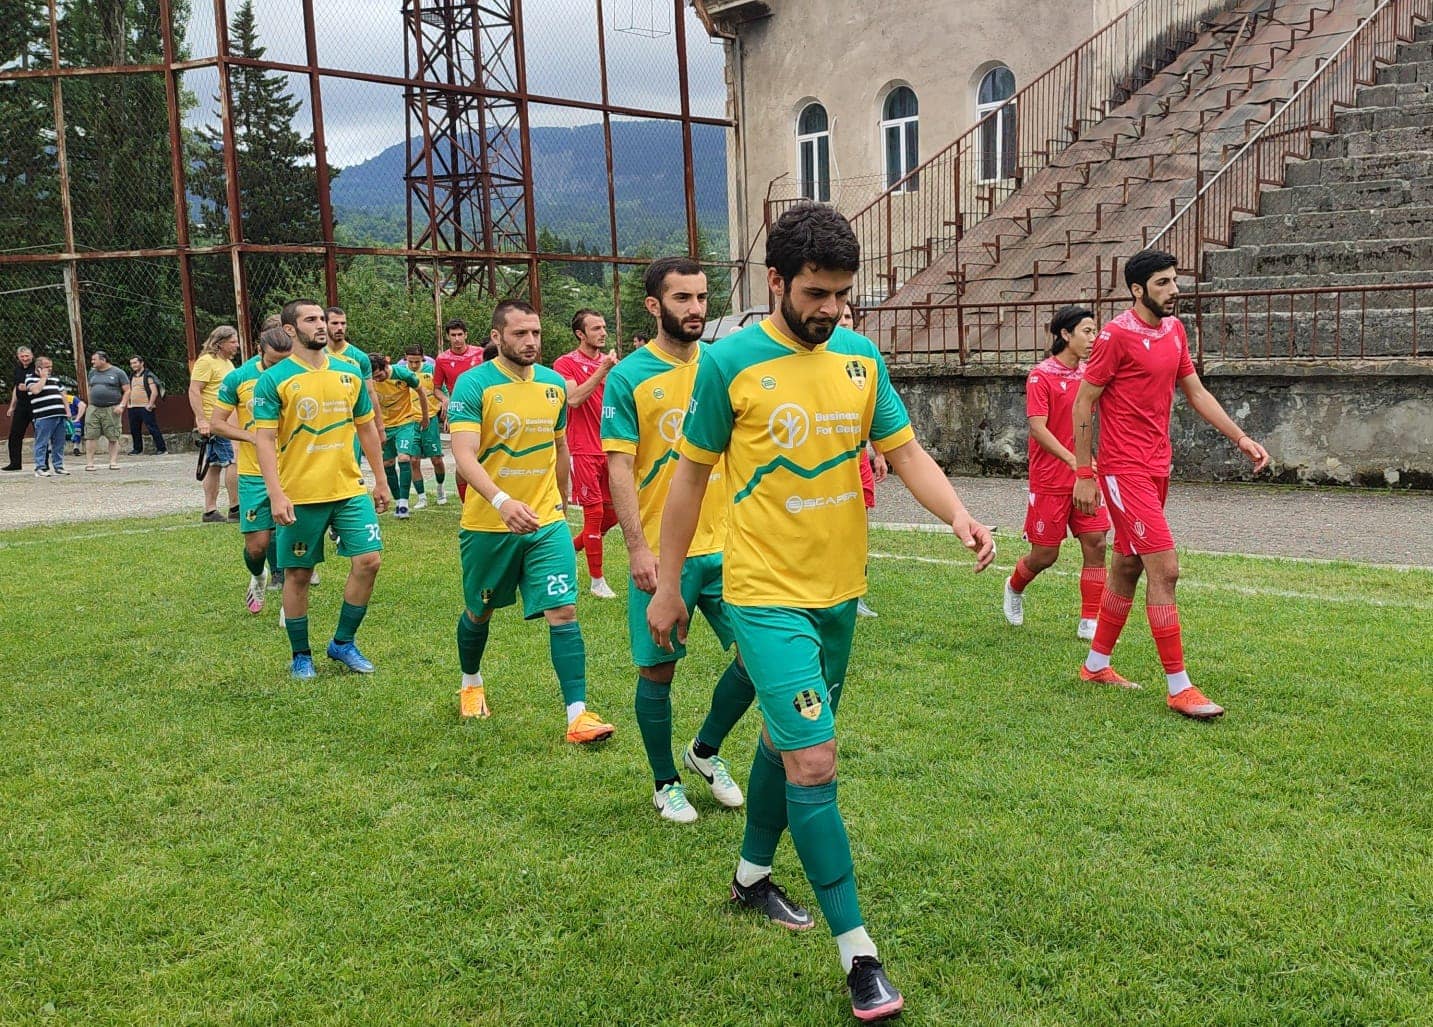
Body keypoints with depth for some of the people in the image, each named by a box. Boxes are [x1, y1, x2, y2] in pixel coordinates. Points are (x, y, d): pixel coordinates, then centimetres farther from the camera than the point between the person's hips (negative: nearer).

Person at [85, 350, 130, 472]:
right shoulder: (92, 372, 15)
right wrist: (90, 403, 13)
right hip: (94, 409, 4)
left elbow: (127, 391, -1)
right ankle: (89, 462, -1)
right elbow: (90, 389, 24)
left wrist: (121, 405, -12)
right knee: (90, 436, -3)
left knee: (113, 437, -2)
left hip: (112, 410, -4)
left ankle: (114, 462, 3)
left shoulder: (117, 373, 0)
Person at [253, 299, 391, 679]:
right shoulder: (273, 380, -7)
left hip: (349, 489, 4)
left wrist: (381, 481, 15)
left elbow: (367, 427, 15)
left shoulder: (350, 372, 6)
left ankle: (343, 643, 15)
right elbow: (264, 439, -10)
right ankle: (300, 656, 22)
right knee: (298, 574, 5)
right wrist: (275, 495, -19)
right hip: (299, 495, -4)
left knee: (368, 560, -4)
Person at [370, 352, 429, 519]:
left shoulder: (403, 374, -21)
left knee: (404, 458, -19)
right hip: (385, 425, 4)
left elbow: (421, 393, -4)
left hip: (407, 421, -4)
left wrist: (425, 418, 6)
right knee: (387, 464, 5)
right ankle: (399, 502, 18)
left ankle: (403, 504, -18)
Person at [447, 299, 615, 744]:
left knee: (563, 610, -9)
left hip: (547, 522, 3)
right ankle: (471, 685, 44)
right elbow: (465, 455, -24)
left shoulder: (554, 383, 4)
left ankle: (578, 714, -8)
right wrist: (502, 501, -40)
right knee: (479, 612, 17)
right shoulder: (474, 384, -12)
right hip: (488, 524, -2)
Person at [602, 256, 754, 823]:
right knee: (658, 670, 5)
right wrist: (637, 546, -15)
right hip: (662, 552, -4)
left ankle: (705, 751, 26)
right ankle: (666, 782, 27)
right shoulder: (628, 376, -5)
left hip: (726, 545, 4)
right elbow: (619, 466, -8)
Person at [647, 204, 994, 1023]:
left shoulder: (861, 358, 2)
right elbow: (692, 472, -3)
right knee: (814, 760, -11)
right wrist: (668, 584, 1)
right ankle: (857, 950, 0)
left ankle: (754, 873, 43)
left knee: (789, 738, 21)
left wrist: (960, 517, -17)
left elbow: (906, 451, 3)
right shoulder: (731, 361, -11)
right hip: (767, 593, -5)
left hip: (840, 588, 6)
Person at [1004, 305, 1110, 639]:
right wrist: (1072, 459, -29)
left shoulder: (1087, 373, 8)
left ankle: (1089, 622, 6)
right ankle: (1014, 587, 36)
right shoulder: (1041, 375, -11)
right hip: (1050, 480, -5)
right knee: (1046, 554, 4)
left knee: (1095, 544, -3)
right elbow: (1037, 427, -19)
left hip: (1085, 475, 5)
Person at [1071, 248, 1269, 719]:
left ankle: (1096, 665, 29)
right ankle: (1179, 688, -5)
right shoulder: (1118, 335, -13)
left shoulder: (1174, 329, 11)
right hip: (1124, 469, -8)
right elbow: (1083, 402, -10)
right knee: (1164, 569, -11)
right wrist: (1084, 474, -11)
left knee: (1126, 567, 15)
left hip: (1156, 468, 8)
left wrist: (1241, 438, 9)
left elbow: (1196, 392, 17)